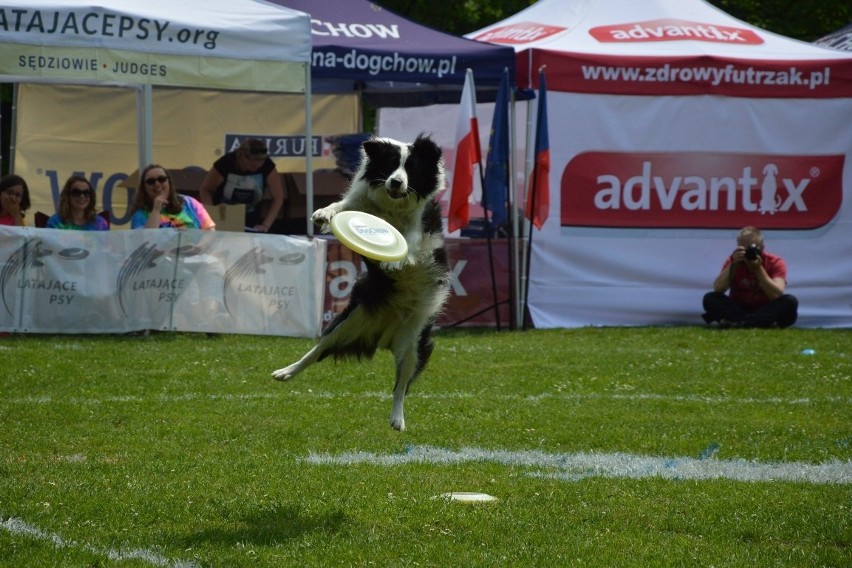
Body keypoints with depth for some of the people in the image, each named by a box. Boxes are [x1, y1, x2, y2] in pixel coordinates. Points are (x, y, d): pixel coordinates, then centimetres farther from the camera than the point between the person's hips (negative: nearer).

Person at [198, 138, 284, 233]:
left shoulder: (267, 166, -20)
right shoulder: (225, 163, -24)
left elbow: (278, 197, -13)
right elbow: (205, 190, -12)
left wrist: (266, 225, -22)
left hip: (251, 219, 1)